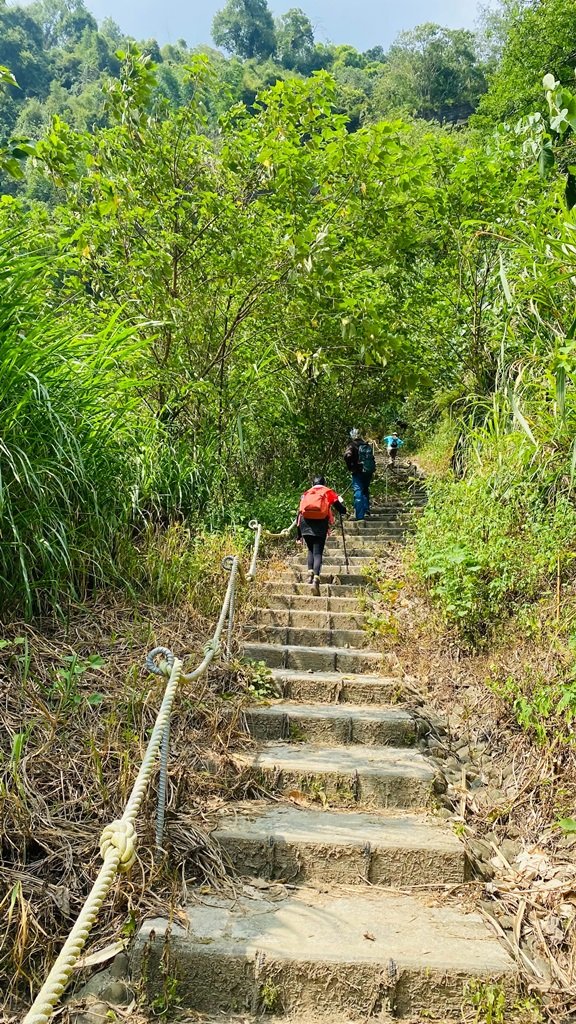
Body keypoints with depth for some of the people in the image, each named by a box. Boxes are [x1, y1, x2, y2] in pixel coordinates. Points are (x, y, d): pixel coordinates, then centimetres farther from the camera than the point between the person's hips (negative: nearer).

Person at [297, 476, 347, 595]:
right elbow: (343, 510, 14)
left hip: (305, 523, 2)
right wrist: (340, 501, 39)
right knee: (318, 553, -3)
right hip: (320, 523, -2)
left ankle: (310, 573, 5)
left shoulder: (306, 494, 26)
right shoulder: (329, 493, 20)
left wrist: (299, 535, 25)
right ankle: (316, 579, -22)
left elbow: (299, 513, 21)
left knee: (311, 550, 22)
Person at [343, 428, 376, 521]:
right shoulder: (368, 445, 10)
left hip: (358, 472, -5)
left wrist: (350, 467, -12)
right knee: (365, 491, 24)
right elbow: (373, 459, 15)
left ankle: (360, 516, -10)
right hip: (369, 472, 5)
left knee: (358, 492, -5)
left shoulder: (353, 445, -7)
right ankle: (367, 509, 19)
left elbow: (347, 456, -24)